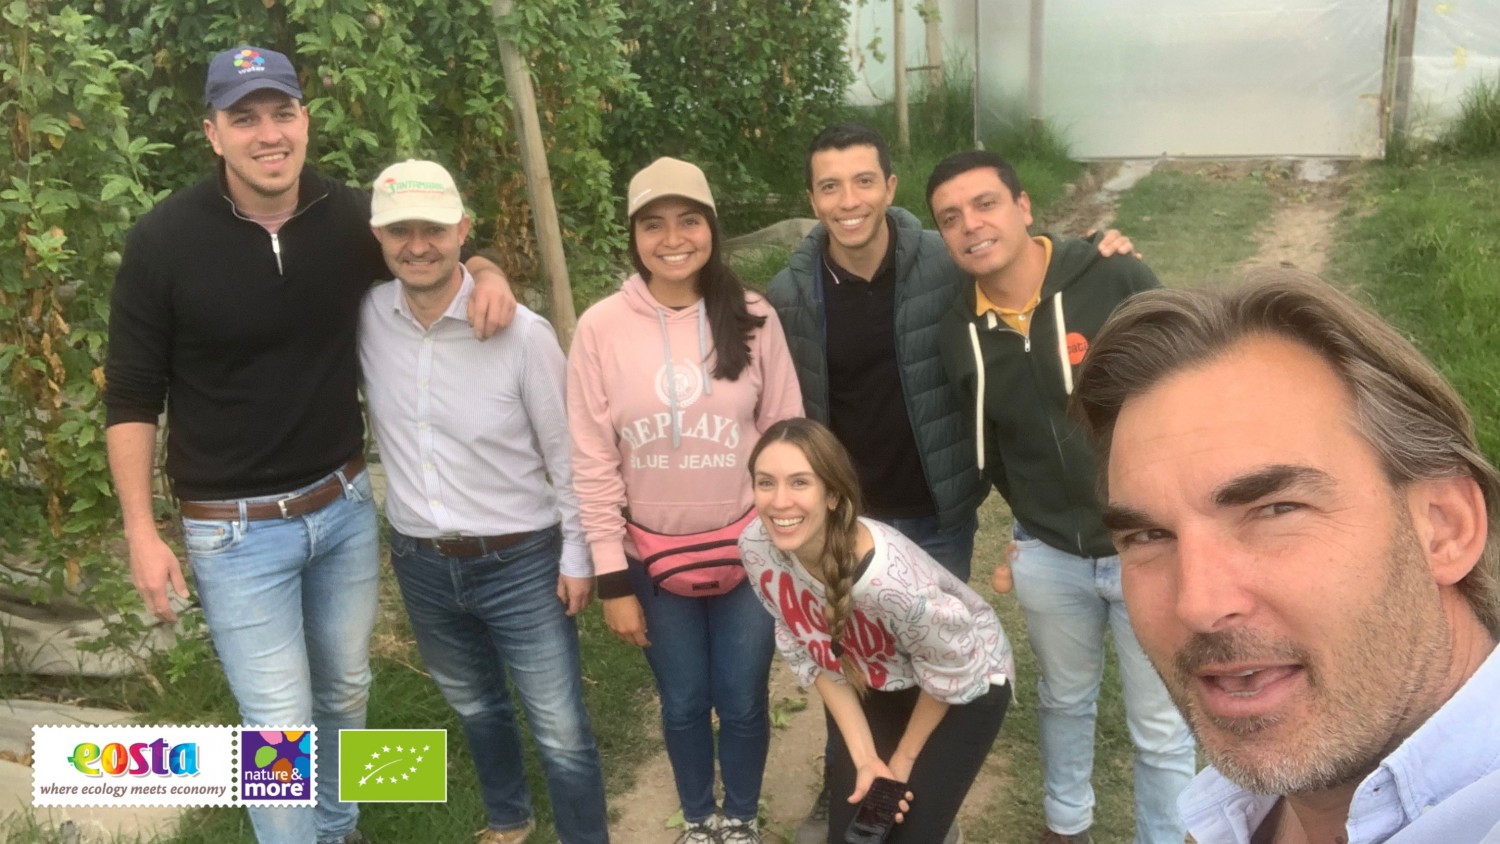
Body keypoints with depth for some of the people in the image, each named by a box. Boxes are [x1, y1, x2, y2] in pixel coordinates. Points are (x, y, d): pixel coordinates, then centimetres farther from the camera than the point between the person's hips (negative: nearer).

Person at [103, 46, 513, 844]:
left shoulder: (352, 217, -6)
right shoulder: (163, 242, -14)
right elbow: (132, 396, -7)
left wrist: (487, 272, -11)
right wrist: (141, 530, -11)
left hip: (345, 504, 4)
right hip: (236, 528, -4)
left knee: (344, 695, 21)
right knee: (283, 727, 1)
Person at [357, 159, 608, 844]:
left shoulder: (522, 333, -18)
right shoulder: (364, 320, -9)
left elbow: (567, 453, -10)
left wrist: (578, 556, -5)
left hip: (521, 562, -4)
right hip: (419, 563, 4)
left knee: (561, 732, 6)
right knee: (475, 708, 26)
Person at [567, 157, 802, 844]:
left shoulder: (753, 318, -8)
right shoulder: (601, 327, -10)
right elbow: (592, 463, -6)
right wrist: (612, 579, -6)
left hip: (748, 547, 0)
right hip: (653, 556, 0)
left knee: (743, 701, 14)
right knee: (683, 703, 17)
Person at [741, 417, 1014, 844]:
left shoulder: (890, 580, -40)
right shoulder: (757, 549, -24)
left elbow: (950, 677, -20)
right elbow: (813, 657, -9)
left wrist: (902, 760, -5)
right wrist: (864, 758, -14)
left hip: (966, 683, -4)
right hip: (875, 681, 4)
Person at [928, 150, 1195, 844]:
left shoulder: (1118, 282, -19)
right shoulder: (958, 330, -6)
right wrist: (1029, 524, 13)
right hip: (1047, 555, 4)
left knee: (1160, 728, 13)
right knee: (1064, 702, 26)